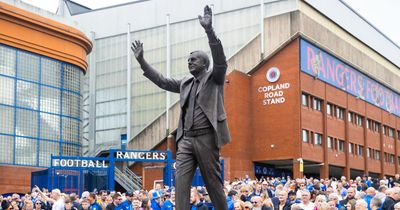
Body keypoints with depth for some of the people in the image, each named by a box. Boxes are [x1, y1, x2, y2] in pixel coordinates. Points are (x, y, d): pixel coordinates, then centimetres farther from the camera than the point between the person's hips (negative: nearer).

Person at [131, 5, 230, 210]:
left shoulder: (214, 78, 2)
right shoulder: (185, 82, 18)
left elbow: (221, 61, -16)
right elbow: (162, 80, 24)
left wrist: (209, 30, -27)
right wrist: (141, 60, 19)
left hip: (206, 138, -5)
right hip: (186, 139, 6)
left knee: (213, 183, 1)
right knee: (181, 183, -5)